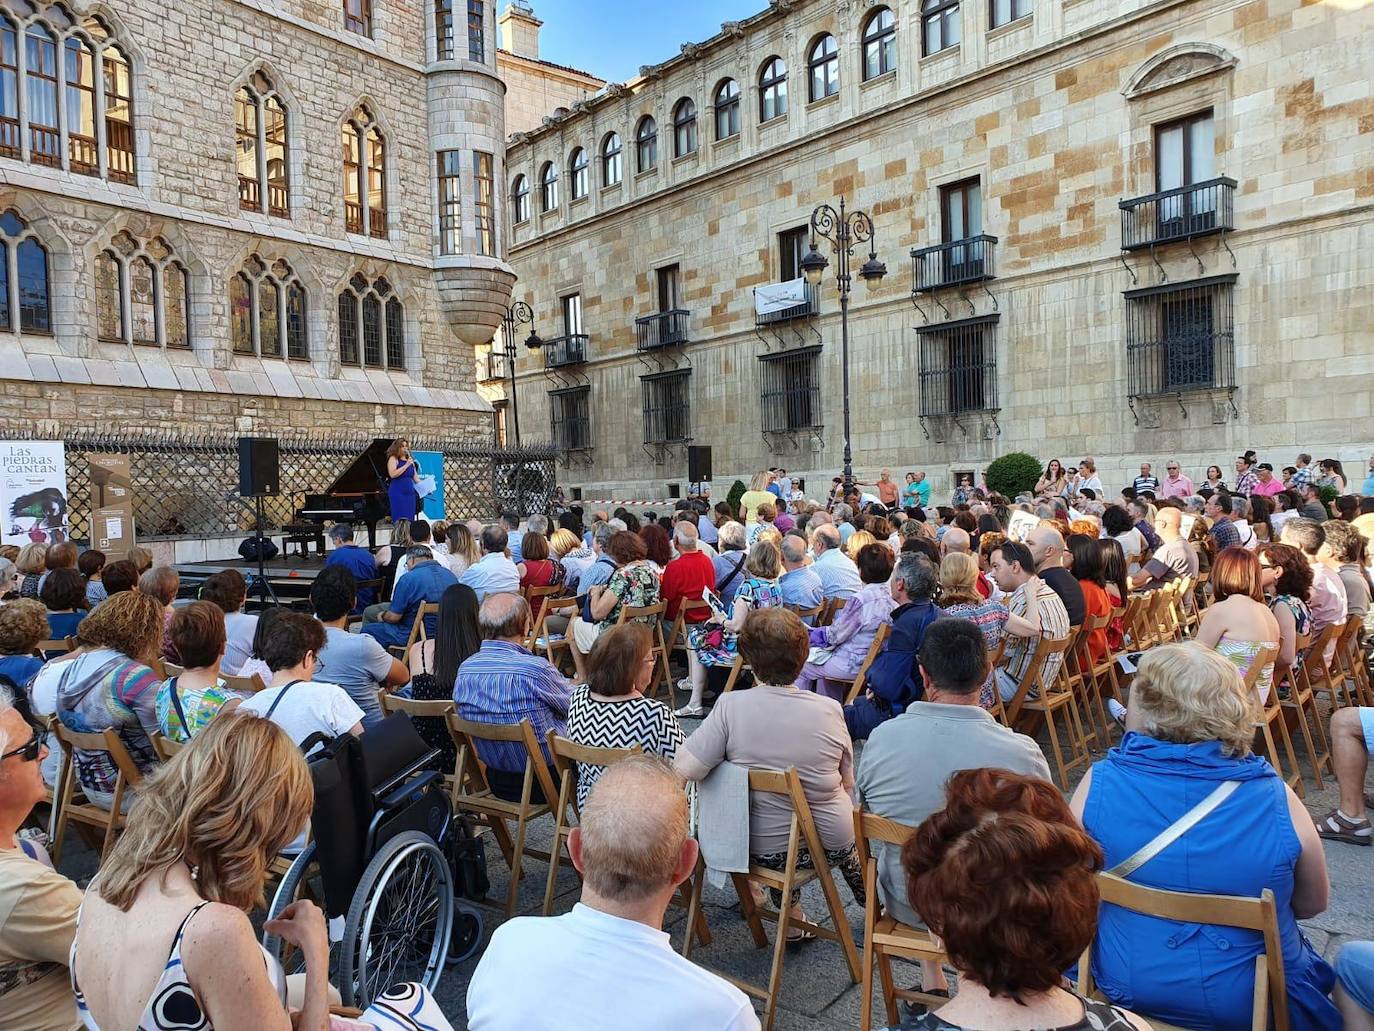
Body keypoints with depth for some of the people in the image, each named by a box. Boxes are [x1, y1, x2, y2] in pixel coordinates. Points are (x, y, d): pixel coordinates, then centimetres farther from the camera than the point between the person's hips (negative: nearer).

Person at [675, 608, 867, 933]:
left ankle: (790, 916, 38)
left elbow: (684, 769, -21)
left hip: (762, 850, -1)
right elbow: (848, 783, 0)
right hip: (832, 844, 1)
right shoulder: (830, 710, -13)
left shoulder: (731, 707, -19)